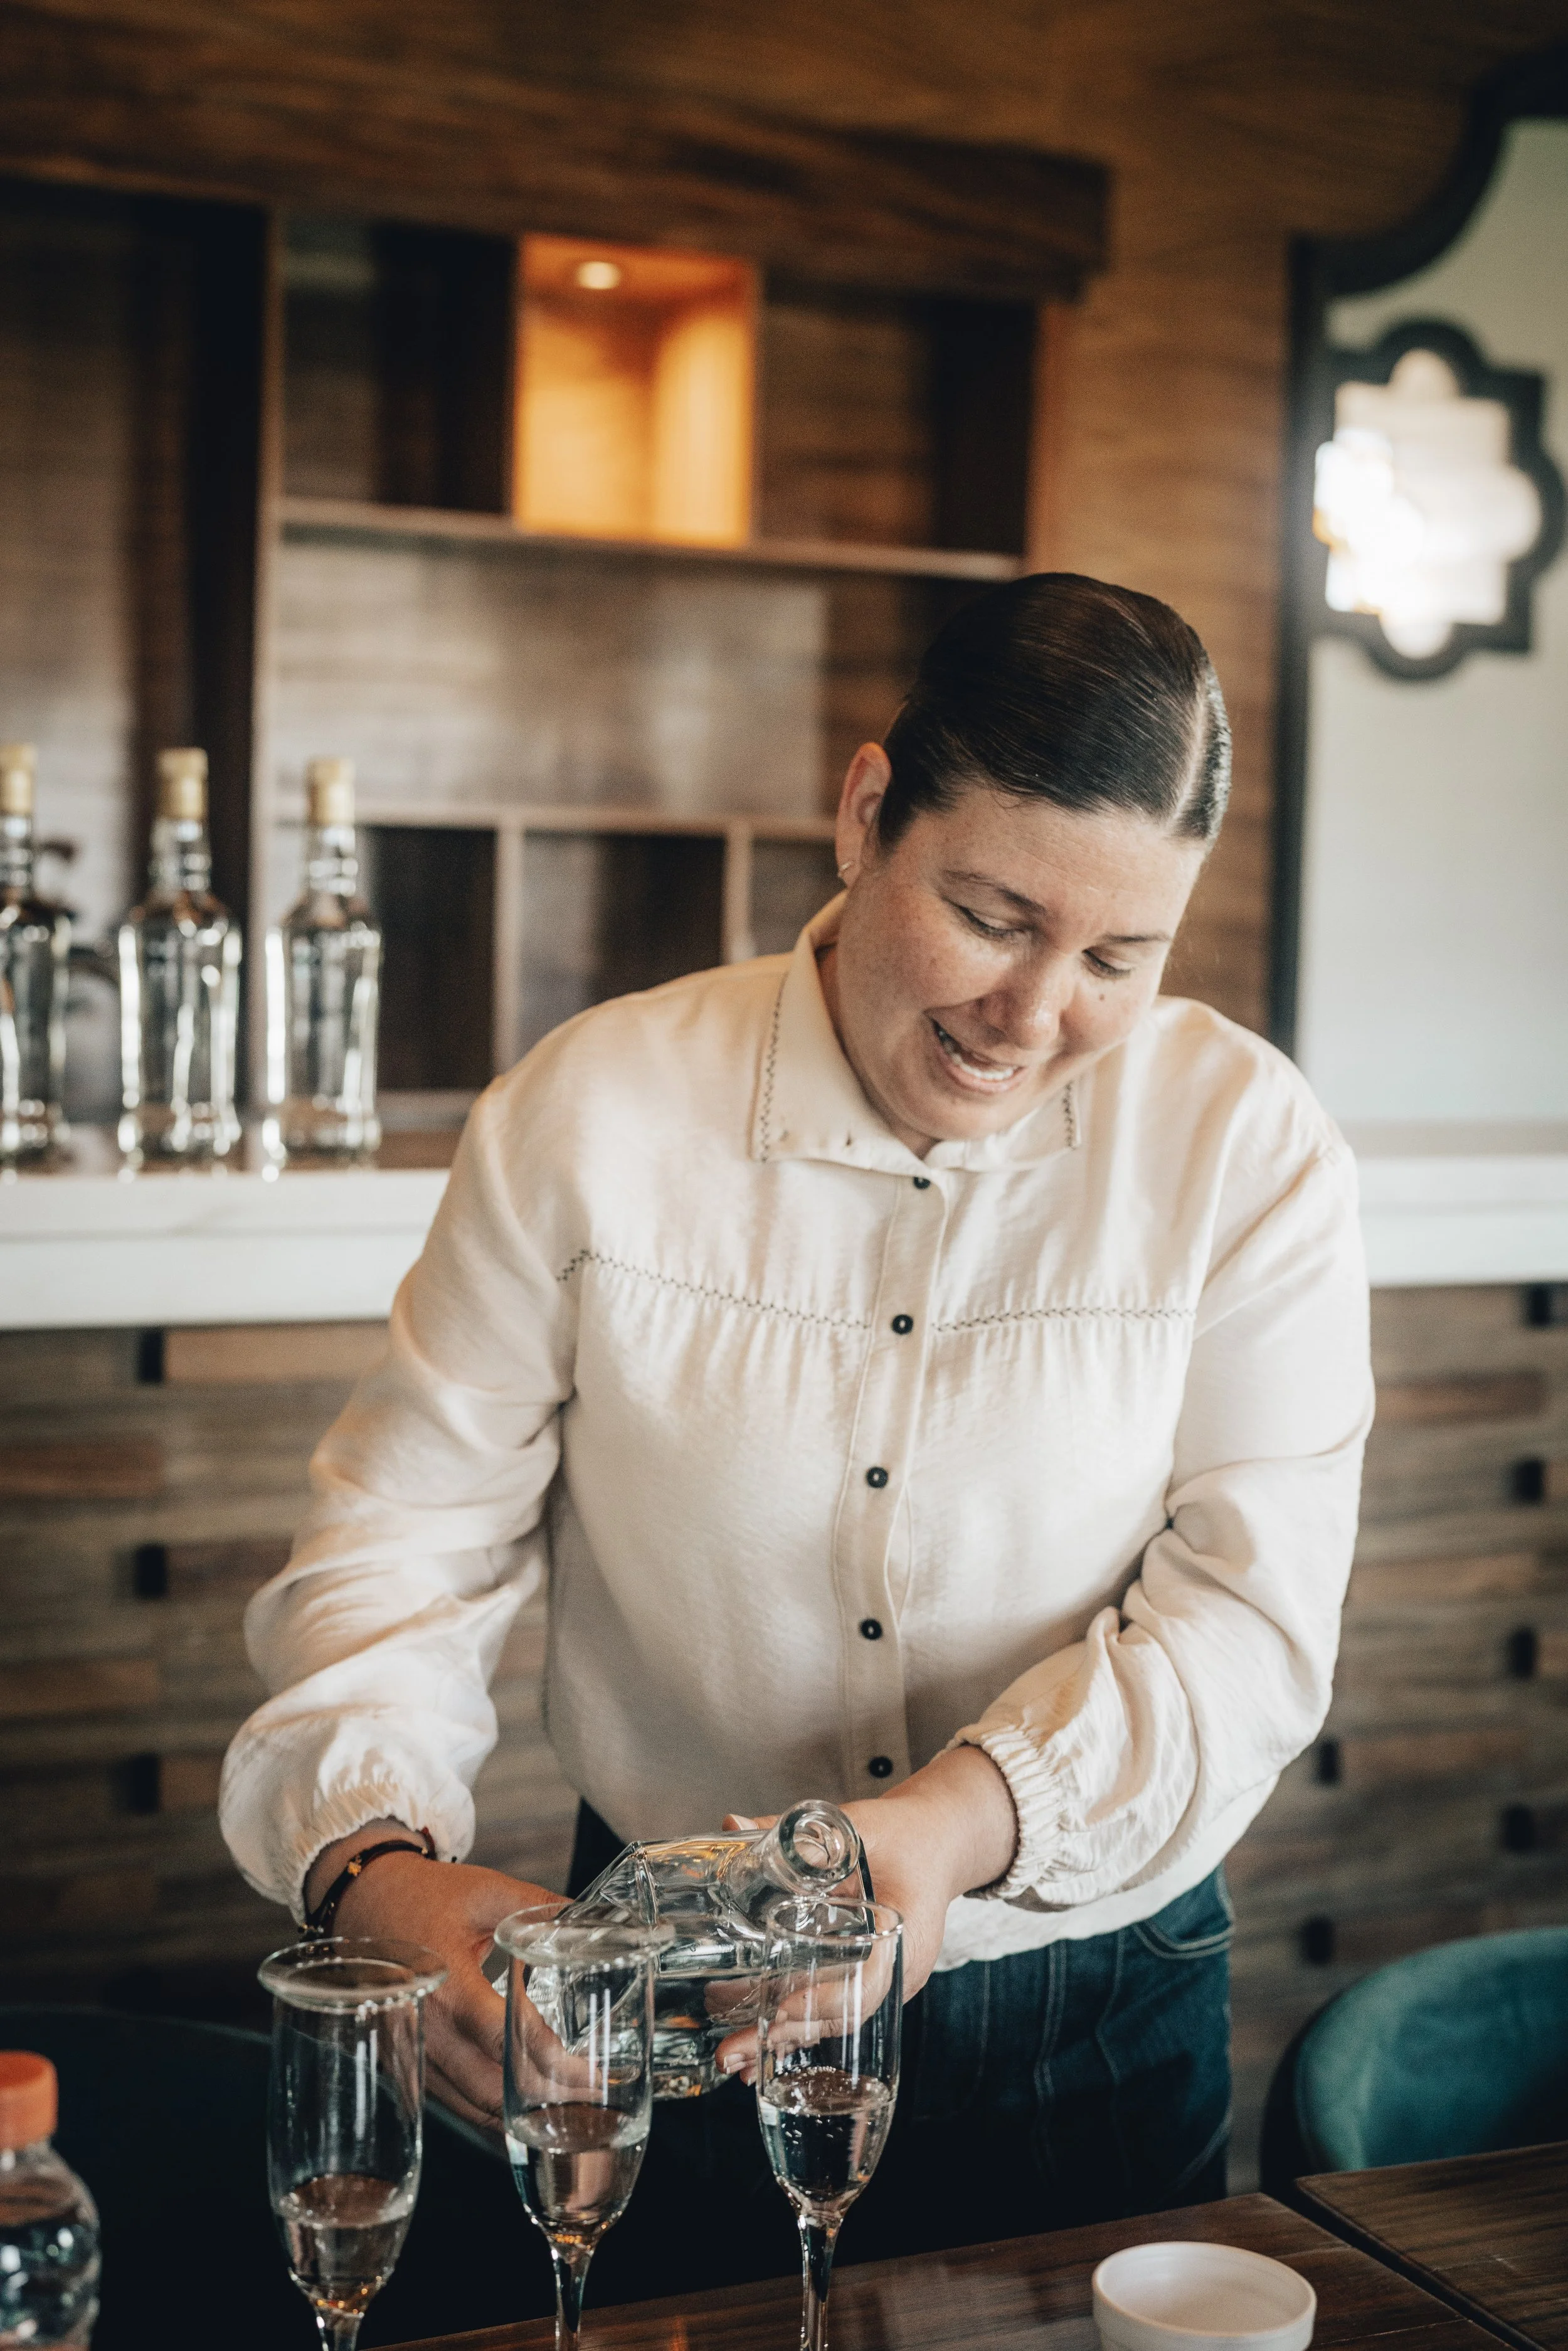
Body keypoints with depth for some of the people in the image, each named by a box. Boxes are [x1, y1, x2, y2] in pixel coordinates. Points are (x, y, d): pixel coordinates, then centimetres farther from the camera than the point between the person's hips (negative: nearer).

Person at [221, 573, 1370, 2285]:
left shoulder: (1248, 1148, -9)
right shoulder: (591, 1116, -10)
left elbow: (1254, 1613, -13)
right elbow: (402, 1546, -7)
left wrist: (970, 1817, -30)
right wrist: (377, 1864, -25)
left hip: (1096, 2027, 1)